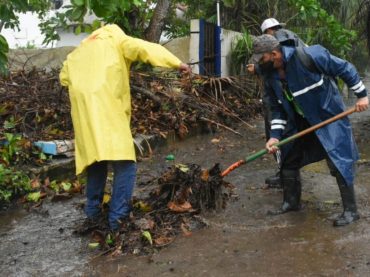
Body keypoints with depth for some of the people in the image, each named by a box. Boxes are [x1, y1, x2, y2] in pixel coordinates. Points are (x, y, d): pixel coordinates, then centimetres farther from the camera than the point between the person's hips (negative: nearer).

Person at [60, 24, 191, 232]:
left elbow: (64, 77, 21)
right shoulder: (116, 40, 13)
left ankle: (93, 212, 22)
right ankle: (118, 218, -8)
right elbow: (143, 48, -4)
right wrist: (177, 63, -8)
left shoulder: (78, 52, 30)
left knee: (96, 161, 19)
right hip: (108, 110, -6)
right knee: (125, 164, -4)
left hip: (83, 113, 6)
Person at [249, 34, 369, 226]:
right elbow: (278, 108, 3)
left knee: (338, 162, -8)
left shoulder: (310, 56, -26)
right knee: (288, 160, 12)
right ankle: (291, 201, 30)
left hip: (328, 116, -7)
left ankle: (351, 210, 5)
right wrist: (275, 136, -7)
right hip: (299, 123, 7)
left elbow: (344, 69, -16)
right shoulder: (271, 78, -5)